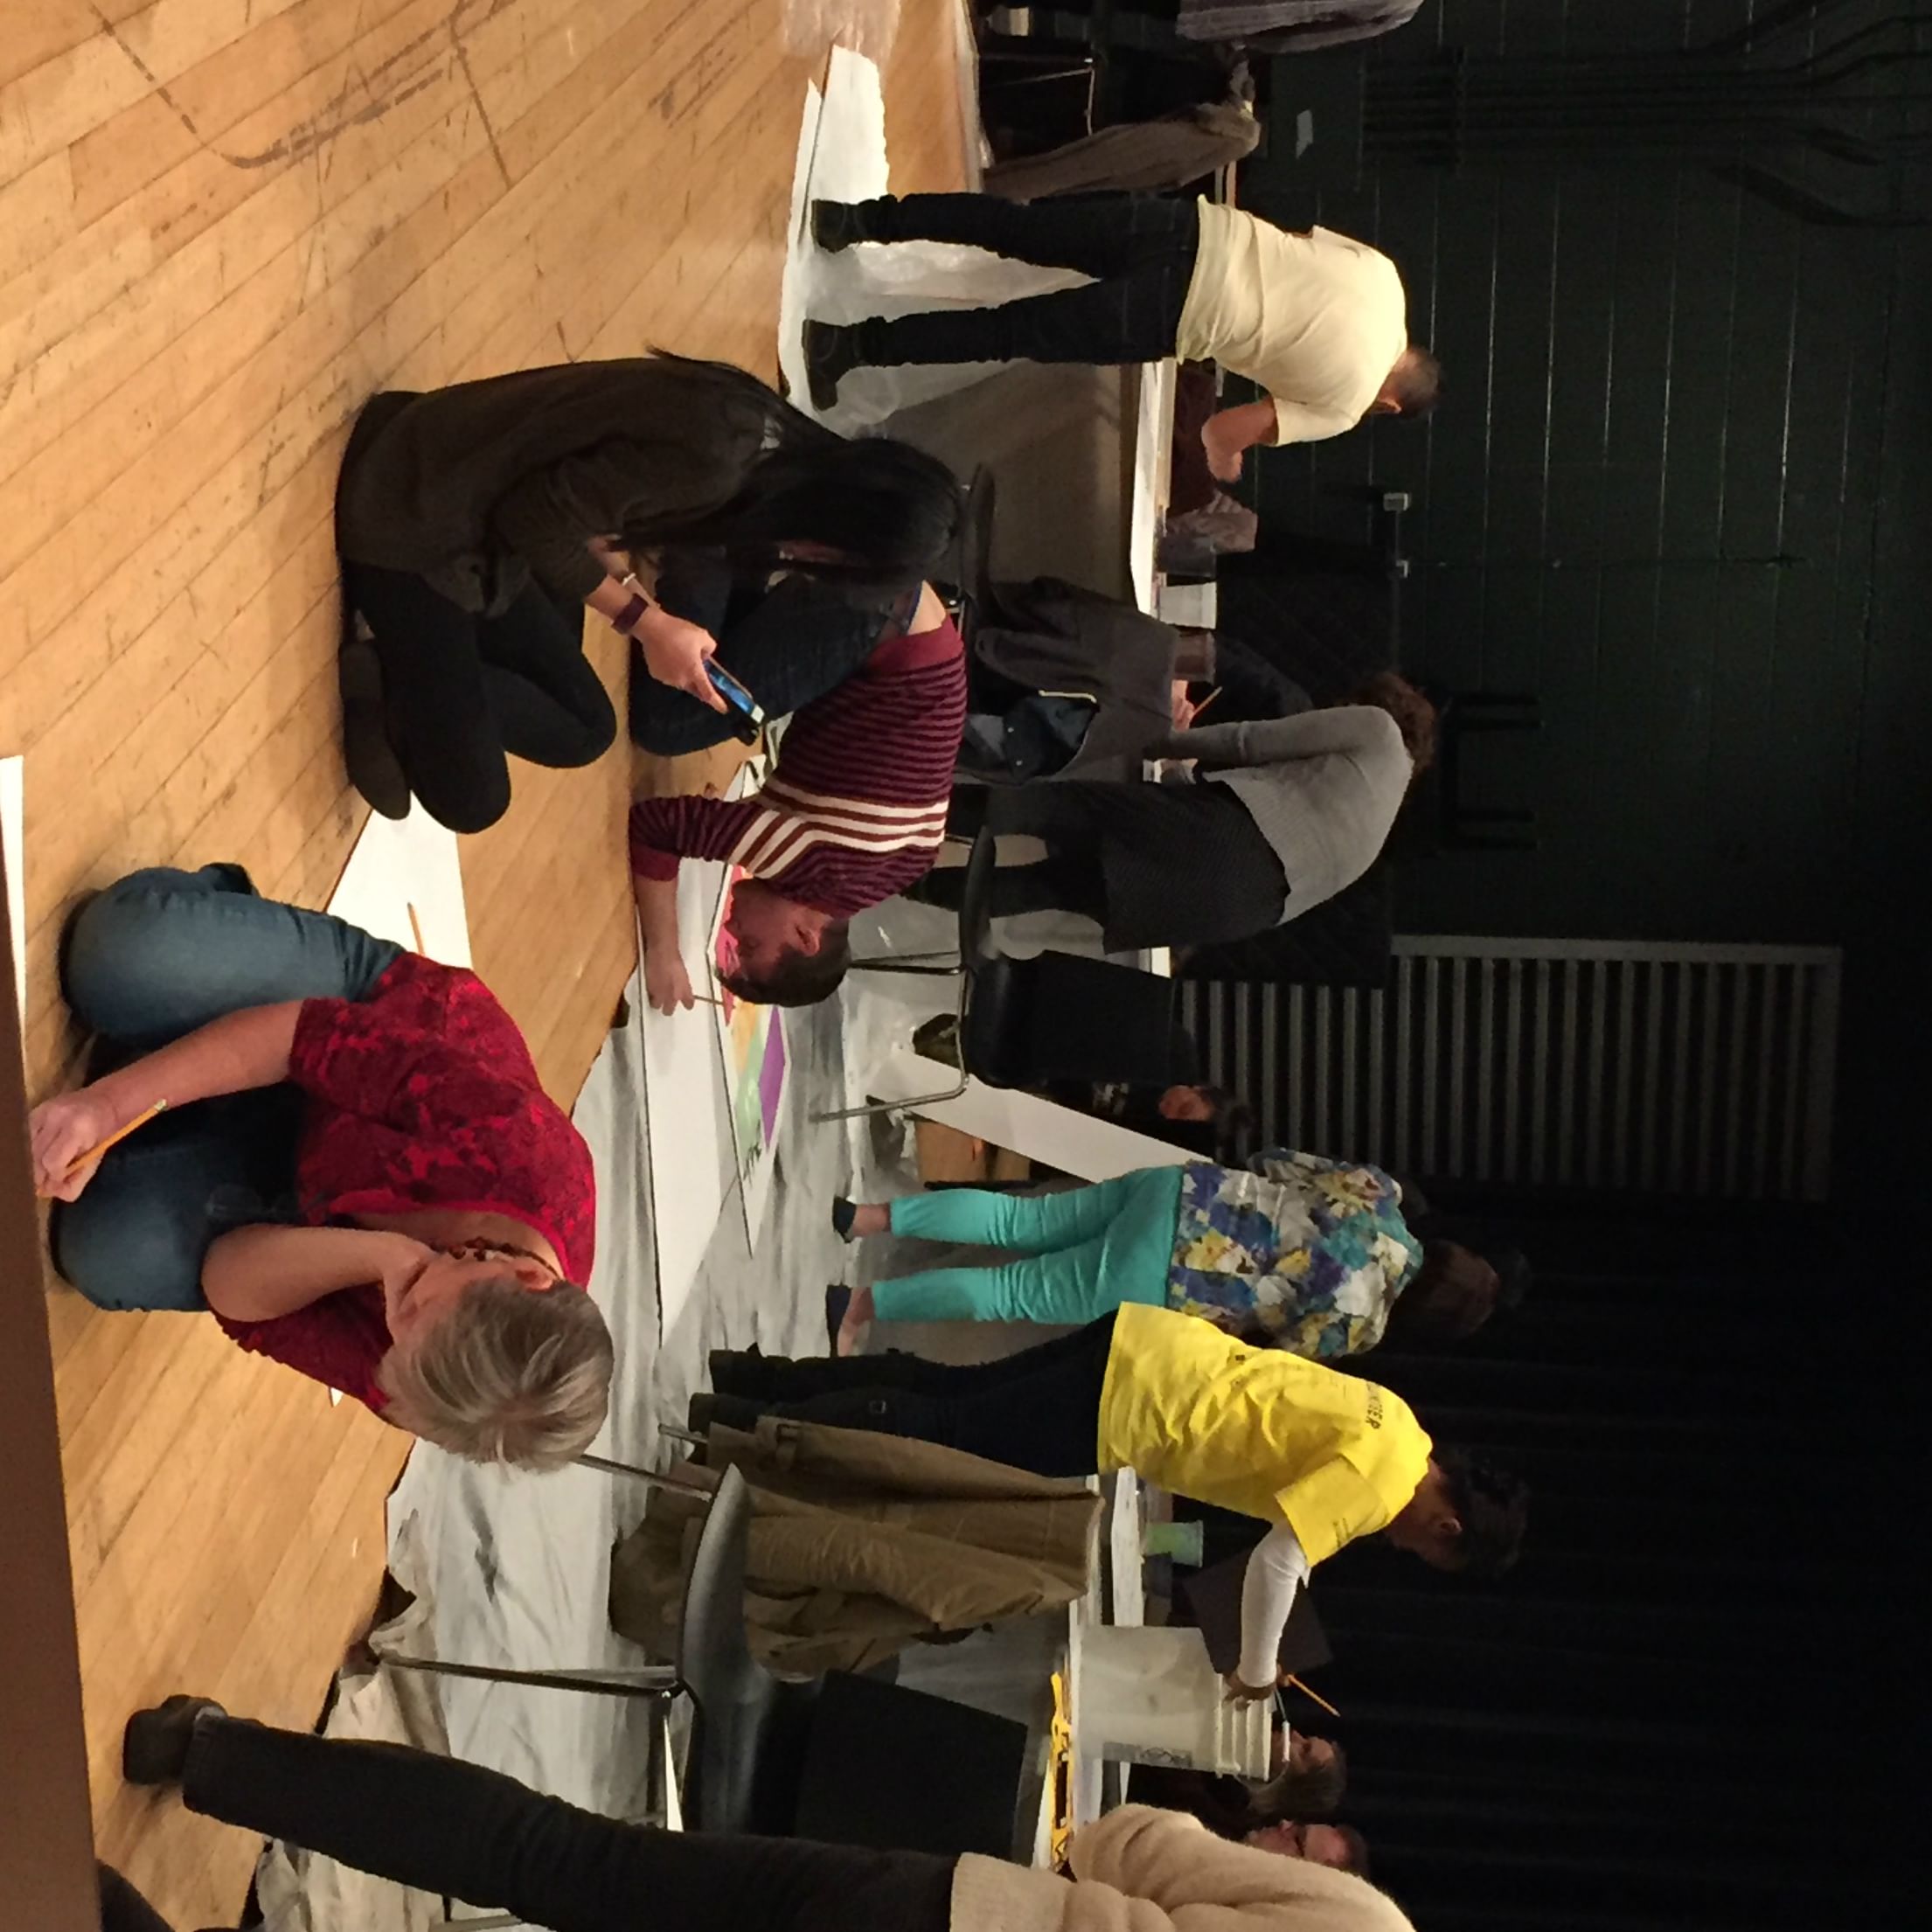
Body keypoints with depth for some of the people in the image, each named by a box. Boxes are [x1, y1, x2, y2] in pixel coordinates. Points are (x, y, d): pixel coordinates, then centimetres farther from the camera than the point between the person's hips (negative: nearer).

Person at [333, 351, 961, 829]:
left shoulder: (762, 441, 1)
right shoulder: (712, 453, -29)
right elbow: (536, 521, -22)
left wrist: (639, 603, -3)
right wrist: (646, 621, -13)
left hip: (476, 526, 9)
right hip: (406, 519, -9)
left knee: (582, 730, 12)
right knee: (471, 798, -13)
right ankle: (377, 670, 5)